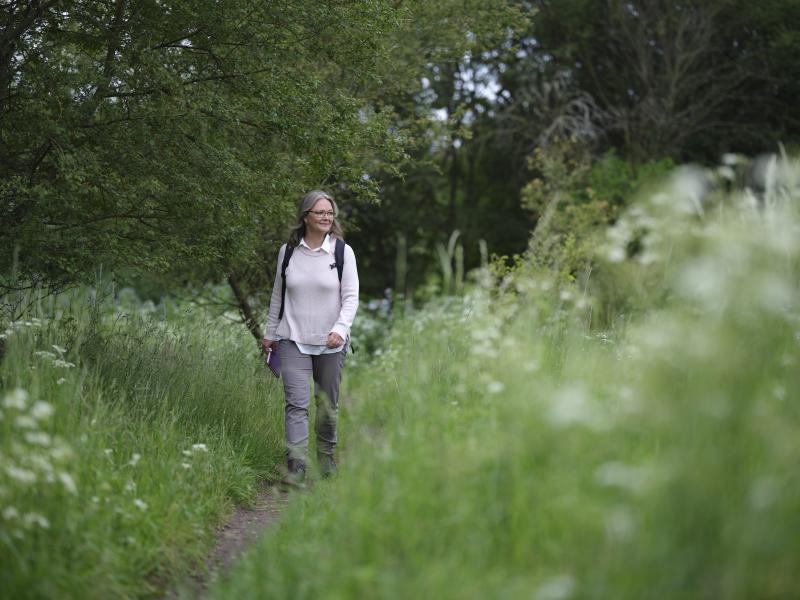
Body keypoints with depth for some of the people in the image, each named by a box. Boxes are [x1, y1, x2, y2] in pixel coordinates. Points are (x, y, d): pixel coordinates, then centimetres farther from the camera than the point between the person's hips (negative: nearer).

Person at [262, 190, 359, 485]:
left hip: (331, 342, 0)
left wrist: (340, 329, -20)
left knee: (328, 405, 10)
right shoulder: (288, 251, 5)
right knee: (297, 403, -12)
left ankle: (326, 458, 28)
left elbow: (351, 297, -4)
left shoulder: (343, 252, 0)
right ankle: (296, 466, -17)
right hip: (293, 340, 0)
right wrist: (270, 333, 17)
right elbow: (278, 296, 14)